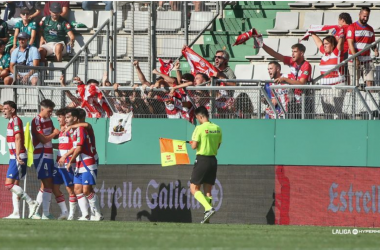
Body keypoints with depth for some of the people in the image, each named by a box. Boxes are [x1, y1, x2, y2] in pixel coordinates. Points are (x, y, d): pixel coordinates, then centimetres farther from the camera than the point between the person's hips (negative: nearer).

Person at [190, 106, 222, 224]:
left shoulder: (200, 128, -13)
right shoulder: (217, 129, 6)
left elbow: (194, 146, -14)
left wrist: (193, 142, 7)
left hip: (202, 160, -6)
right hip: (213, 160, 6)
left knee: (194, 189, 1)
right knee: (208, 191, 11)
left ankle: (209, 208, -19)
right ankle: (207, 218, 6)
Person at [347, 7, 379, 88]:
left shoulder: (370, 29, 15)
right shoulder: (352, 27, -2)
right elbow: (350, 44, -9)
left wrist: (375, 50, -3)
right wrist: (356, 58, -19)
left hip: (367, 60, 4)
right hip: (354, 60, -4)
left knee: (370, 82, -7)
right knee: (354, 84, -7)